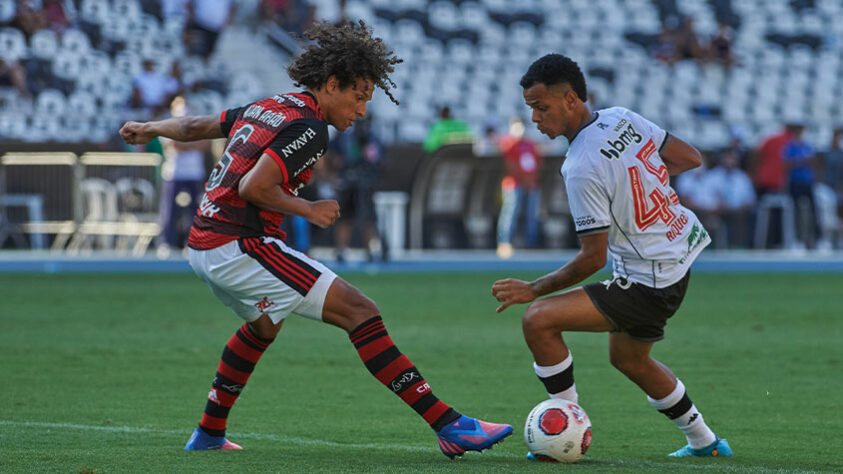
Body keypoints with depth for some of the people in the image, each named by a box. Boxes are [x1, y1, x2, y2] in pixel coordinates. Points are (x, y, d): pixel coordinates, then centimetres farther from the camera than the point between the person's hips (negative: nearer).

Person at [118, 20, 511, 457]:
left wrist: (150, 130, 47)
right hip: (242, 245, -10)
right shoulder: (308, 127, -12)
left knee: (264, 325, 38)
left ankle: (209, 433, 44)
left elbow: (195, 127, 29)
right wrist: (308, 210, -8)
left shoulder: (266, 108, 16)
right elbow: (252, 188, -22)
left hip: (203, 247, 10)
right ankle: (449, 426, -22)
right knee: (360, 312, -14)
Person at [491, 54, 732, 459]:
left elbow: (593, 258, -19)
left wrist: (534, 289, -10)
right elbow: (689, 158, 11)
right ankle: (704, 443, 41)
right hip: (682, 254, 10)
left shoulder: (582, 169, -24)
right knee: (628, 358, 30)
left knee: (538, 320, -14)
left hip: (649, 284, -10)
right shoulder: (623, 118, 0)